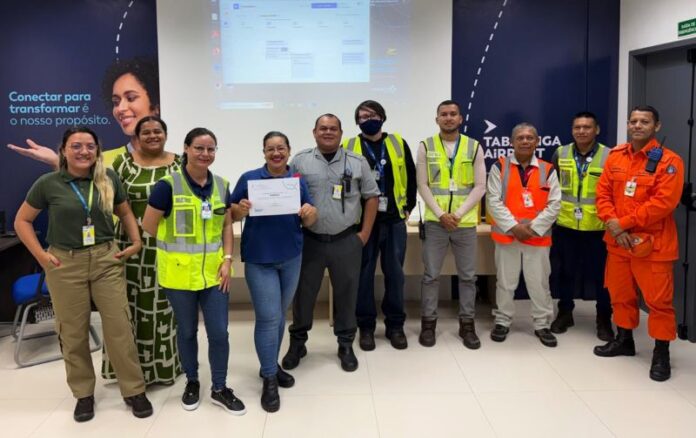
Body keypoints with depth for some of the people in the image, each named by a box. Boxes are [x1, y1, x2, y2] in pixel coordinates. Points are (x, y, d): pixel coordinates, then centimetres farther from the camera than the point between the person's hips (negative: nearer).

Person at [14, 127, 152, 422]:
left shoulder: (108, 178, 1)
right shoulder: (48, 184, -4)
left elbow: (125, 212, 15)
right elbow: (22, 221, 5)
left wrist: (136, 242, 3)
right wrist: (41, 255, -3)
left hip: (106, 260, 1)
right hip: (65, 264, -1)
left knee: (120, 326, 3)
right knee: (73, 332, 9)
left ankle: (134, 391, 16)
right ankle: (83, 394, 26)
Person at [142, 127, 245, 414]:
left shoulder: (221, 185, 4)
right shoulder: (168, 185, -11)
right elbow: (149, 225, -7)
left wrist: (227, 260, 0)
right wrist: (177, 243, 4)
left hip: (214, 271, 4)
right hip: (179, 273, -3)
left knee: (219, 332, 6)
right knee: (187, 331, 12)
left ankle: (220, 389, 23)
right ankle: (192, 383, 33)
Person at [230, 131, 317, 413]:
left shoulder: (298, 181, 4)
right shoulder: (249, 178, -5)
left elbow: (309, 222, 4)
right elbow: (231, 215, -1)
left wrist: (309, 213, -18)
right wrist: (241, 210, -23)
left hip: (291, 258, 4)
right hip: (259, 258, -4)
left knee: (279, 315, 15)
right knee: (268, 317, -7)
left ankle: (271, 365, 32)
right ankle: (269, 380, 4)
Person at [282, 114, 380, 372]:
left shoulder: (357, 162, 3)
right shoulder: (300, 162, 1)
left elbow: (371, 196, 6)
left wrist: (365, 233, 1)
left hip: (347, 241, 1)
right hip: (309, 240, 0)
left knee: (346, 293, 9)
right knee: (303, 292, 9)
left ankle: (346, 345, 25)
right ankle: (297, 342, 26)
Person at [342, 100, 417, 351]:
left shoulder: (398, 144, 7)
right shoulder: (348, 148, 0)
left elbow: (411, 176, 13)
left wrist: (408, 206, 10)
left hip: (394, 220, 2)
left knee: (394, 273, 8)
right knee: (364, 274, 5)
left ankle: (395, 325, 21)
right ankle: (366, 326, 18)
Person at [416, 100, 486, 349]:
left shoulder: (474, 147, 2)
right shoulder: (426, 147, 1)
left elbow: (480, 186, -1)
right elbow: (423, 185, -1)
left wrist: (458, 214, -11)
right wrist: (440, 214, -11)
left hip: (465, 221, 1)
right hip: (435, 221, -1)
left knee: (467, 275, 8)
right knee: (431, 274, 4)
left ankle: (467, 324, 20)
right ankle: (428, 323, 16)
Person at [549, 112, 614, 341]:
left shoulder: (609, 156, -5)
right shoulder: (560, 154, 2)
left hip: (598, 227, -2)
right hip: (565, 225, 2)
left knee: (601, 274, 7)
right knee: (564, 271, 12)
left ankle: (604, 319, 22)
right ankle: (564, 313, 29)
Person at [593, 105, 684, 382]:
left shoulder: (669, 161, -10)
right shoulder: (615, 156, 7)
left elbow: (663, 202, -18)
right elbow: (603, 193, 5)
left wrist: (623, 223, -18)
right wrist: (612, 223, -12)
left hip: (653, 243, -5)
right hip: (617, 241, 5)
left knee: (658, 300, 0)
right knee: (620, 294, 16)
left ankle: (661, 354, 14)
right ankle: (624, 340, 34)